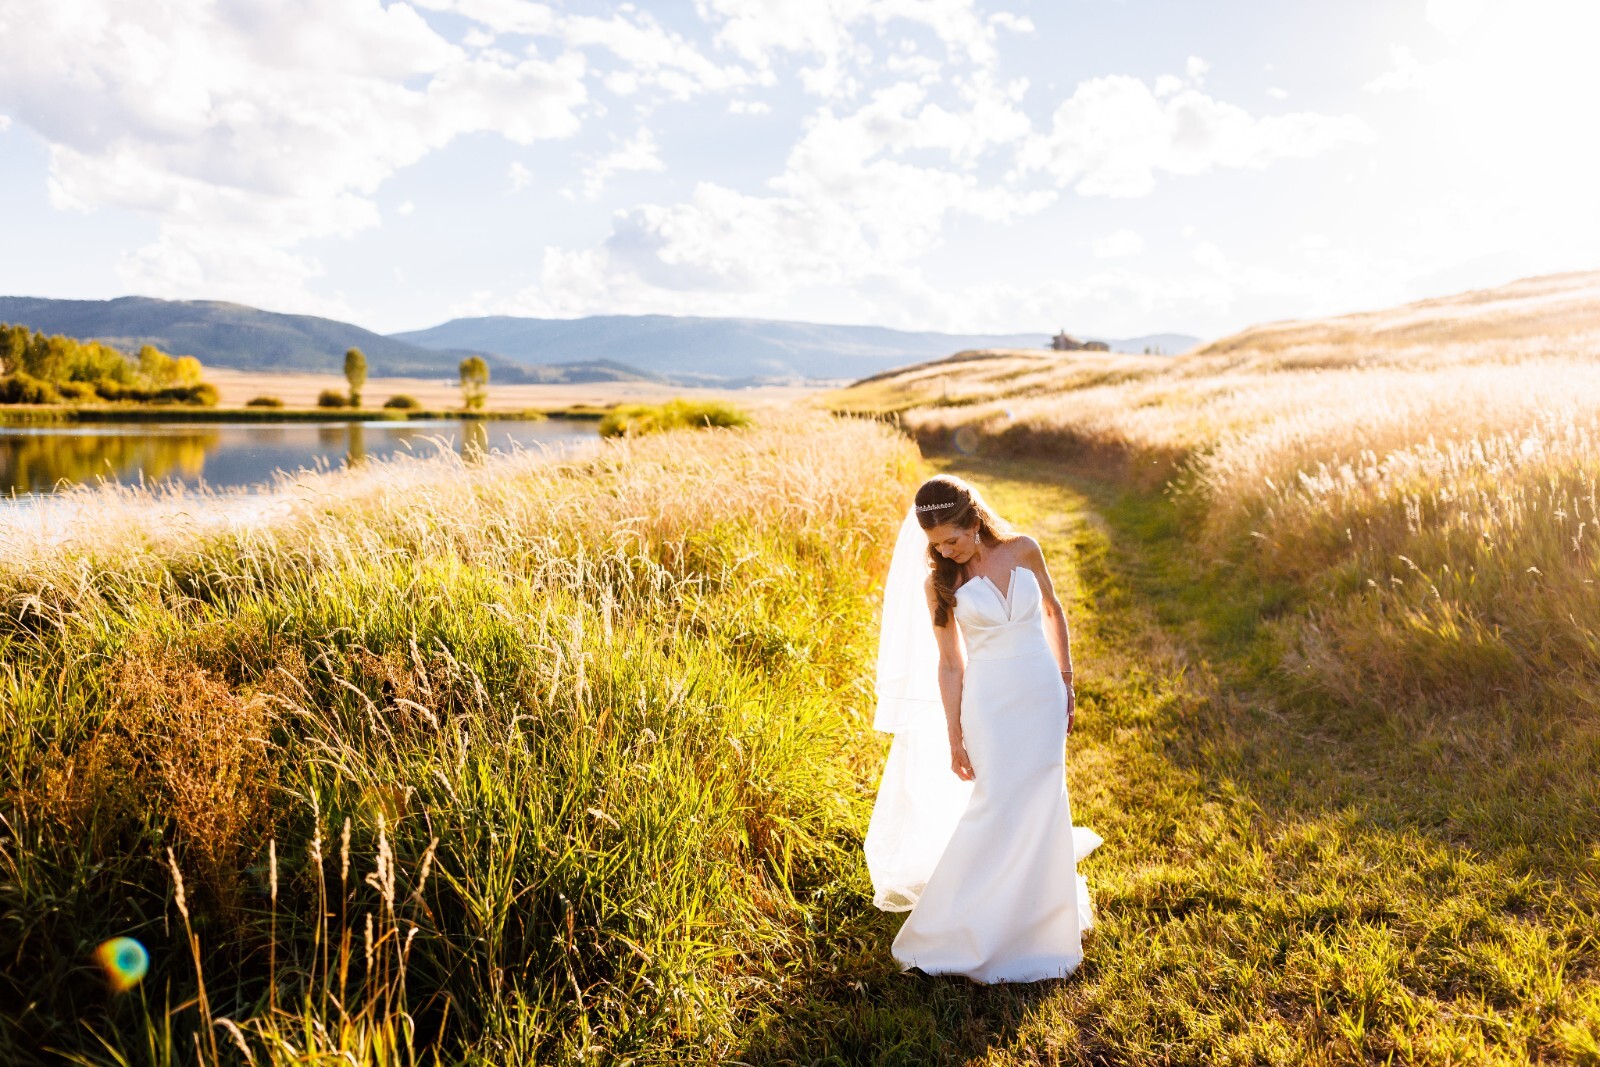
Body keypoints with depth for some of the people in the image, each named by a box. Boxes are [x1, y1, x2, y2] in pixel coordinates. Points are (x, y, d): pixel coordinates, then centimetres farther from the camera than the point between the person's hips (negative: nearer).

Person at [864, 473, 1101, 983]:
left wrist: (1066, 682, 12)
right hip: (991, 701, -2)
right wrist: (954, 740, -1)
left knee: (1041, 806, 6)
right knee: (996, 807, -3)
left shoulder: (1023, 550, -4)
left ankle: (1036, 916, 27)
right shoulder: (939, 581, -7)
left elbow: (1052, 611, 12)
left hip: (1043, 695, 2)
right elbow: (949, 664, -3)